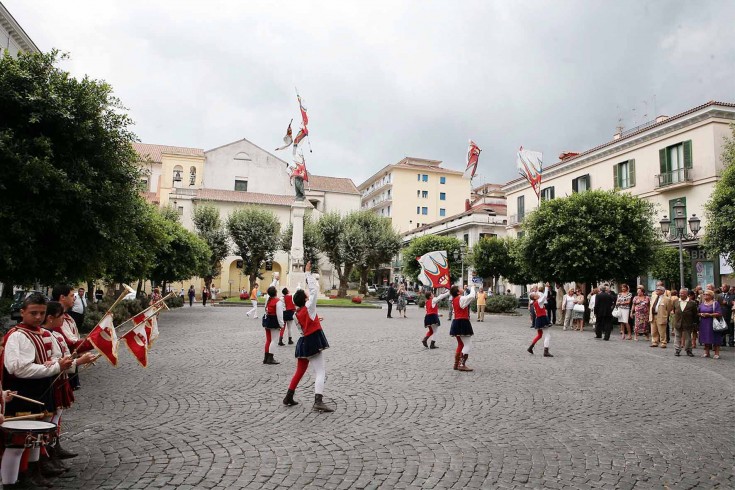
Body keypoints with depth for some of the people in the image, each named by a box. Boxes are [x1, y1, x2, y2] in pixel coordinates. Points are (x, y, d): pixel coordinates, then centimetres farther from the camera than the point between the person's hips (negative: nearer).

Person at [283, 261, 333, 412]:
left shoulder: (296, 315, 8)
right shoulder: (309, 307, -11)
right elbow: (314, 289, -12)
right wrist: (308, 272, -8)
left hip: (303, 343, 7)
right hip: (314, 342, -7)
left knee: (299, 372, 19)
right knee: (320, 373, -7)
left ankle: (289, 398, 25)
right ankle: (318, 401, -19)